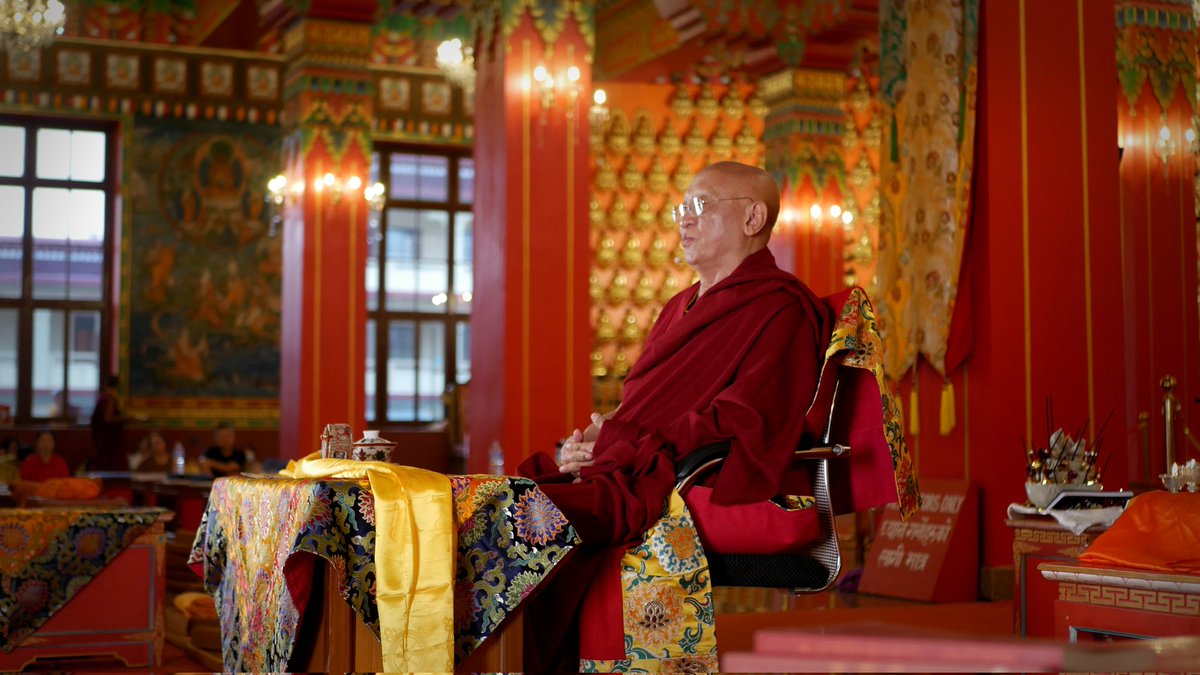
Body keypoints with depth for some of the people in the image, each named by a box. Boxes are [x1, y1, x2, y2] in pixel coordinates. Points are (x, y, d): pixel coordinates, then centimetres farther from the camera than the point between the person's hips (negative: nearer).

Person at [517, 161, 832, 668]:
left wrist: (617, 450, -13)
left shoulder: (780, 310, -4)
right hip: (625, 474, 9)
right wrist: (597, 435, 3)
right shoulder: (682, 307, 25)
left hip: (693, 490, -9)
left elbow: (737, 425, -14)